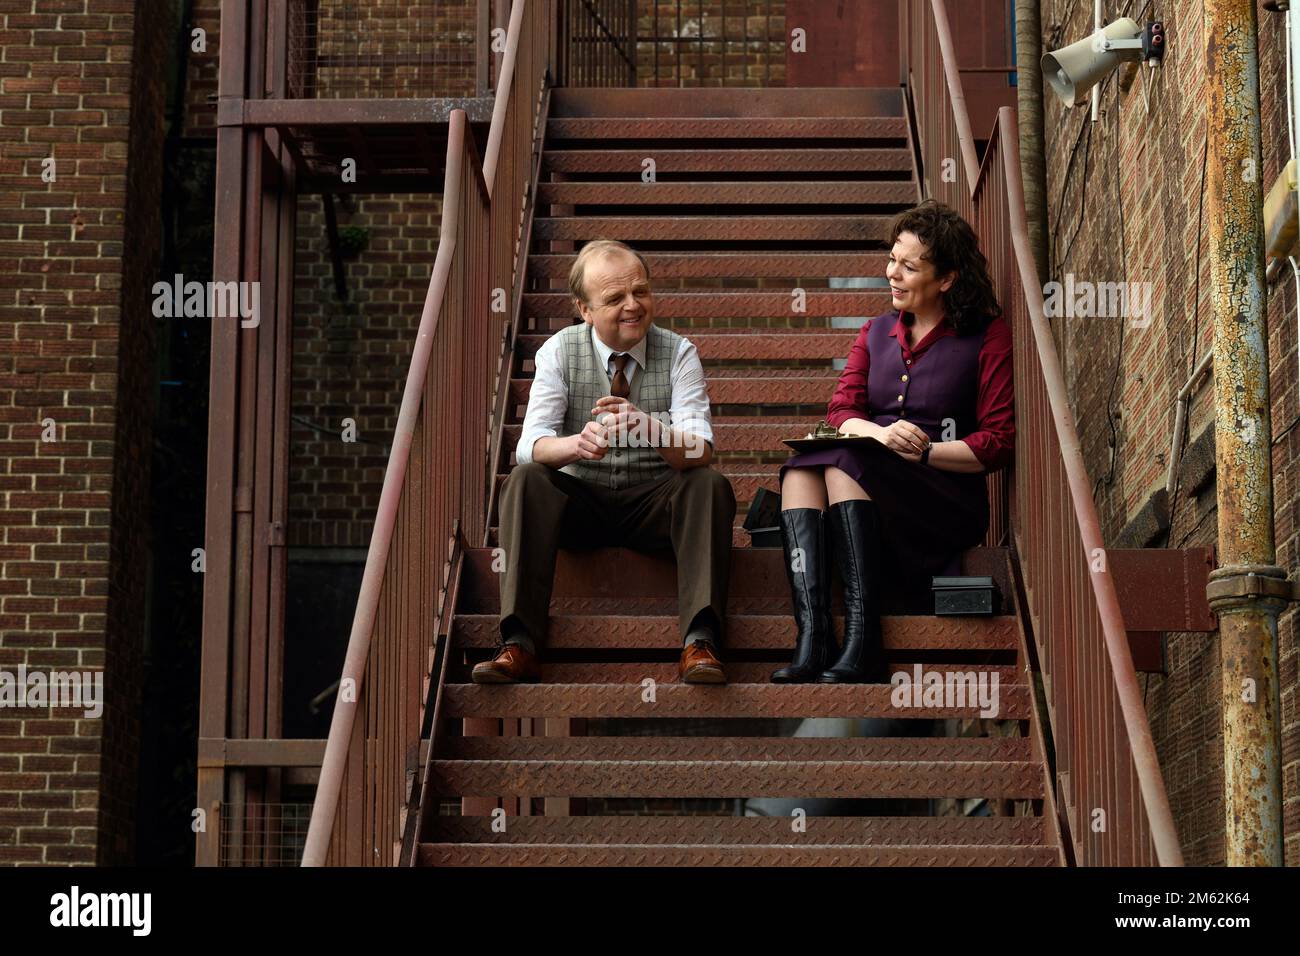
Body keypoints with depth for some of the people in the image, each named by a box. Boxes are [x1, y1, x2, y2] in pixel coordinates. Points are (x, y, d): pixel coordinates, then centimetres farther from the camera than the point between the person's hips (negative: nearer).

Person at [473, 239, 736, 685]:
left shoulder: (678, 353, -4)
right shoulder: (560, 351, -3)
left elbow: (700, 451, -17)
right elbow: (530, 445, -15)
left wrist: (648, 428, -40)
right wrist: (578, 444, -40)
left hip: (655, 505, 0)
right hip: (579, 502, 0)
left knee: (710, 485, -29)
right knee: (525, 480, -28)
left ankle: (699, 643, -39)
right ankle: (519, 644, -36)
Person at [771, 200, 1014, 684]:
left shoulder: (987, 336, 3)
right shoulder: (877, 332, 19)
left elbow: (998, 442, -2)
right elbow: (840, 411, 7)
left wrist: (925, 452, -14)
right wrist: (878, 432, -16)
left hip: (947, 498, -5)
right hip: (868, 473, 5)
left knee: (845, 464, -32)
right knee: (800, 468, -27)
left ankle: (861, 645, -40)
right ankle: (812, 638, -42)